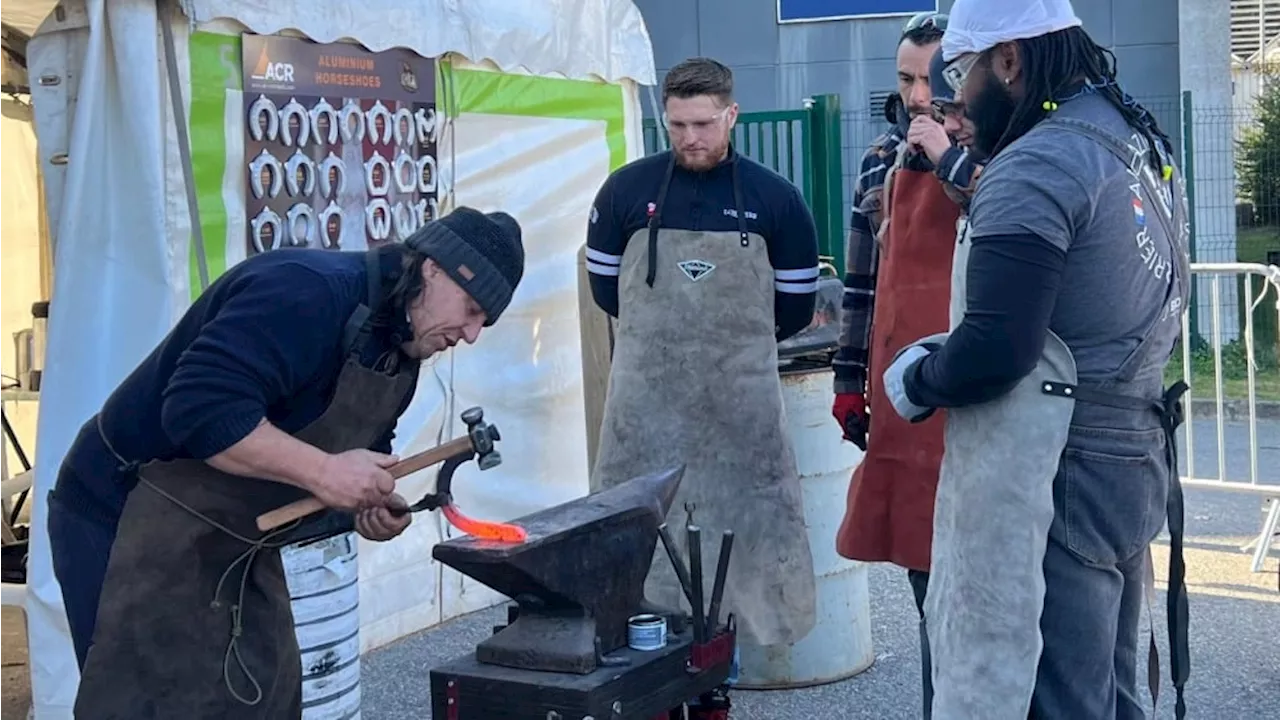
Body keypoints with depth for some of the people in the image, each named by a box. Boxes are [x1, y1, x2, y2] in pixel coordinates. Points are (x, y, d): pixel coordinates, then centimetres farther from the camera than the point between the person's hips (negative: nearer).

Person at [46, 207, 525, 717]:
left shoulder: (398, 354, 6)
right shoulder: (306, 291, -25)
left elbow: (358, 459, 16)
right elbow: (199, 407, -34)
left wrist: (369, 508, -6)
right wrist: (323, 471, -31)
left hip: (231, 541, 9)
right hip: (128, 519, -9)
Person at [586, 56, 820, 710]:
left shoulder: (774, 198, 2)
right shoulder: (626, 189, 2)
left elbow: (796, 305, 10)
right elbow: (605, 287, 13)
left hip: (739, 396, 0)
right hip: (646, 392, 0)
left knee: (738, 520, 4)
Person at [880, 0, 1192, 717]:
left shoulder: (1038, 165, -17)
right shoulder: (1143, 145, 12)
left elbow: (993, 349, -24)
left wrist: (914, 380, -5)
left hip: (1052, 481, -10)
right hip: (1134, 461, 10)